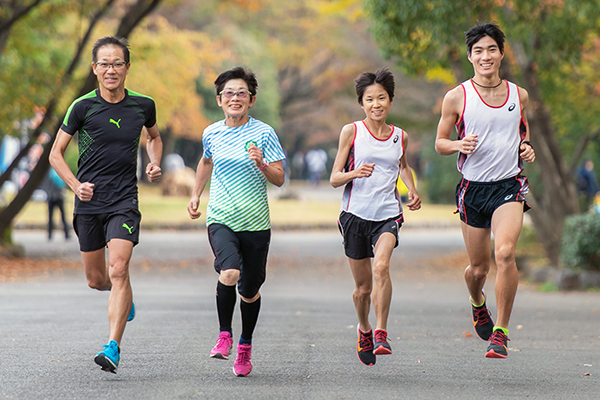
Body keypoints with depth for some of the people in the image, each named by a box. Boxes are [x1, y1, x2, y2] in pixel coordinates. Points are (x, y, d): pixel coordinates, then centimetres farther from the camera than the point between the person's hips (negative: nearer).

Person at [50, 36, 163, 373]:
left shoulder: (143, 105, 2)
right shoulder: (83, 107, -4)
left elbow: (154, 136, 24)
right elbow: (56, 153, 3)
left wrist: (155, 163, 5)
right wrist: (76, 185, -13)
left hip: (125, 202, -1)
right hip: (89, 203, 1)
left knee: (118, 270, -18)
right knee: (97, 280, 9)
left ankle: (113, 347, -18)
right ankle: (125, 296, 44)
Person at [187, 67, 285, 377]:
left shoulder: (263, 133, -3)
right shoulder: (211, 133, 6)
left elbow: (279, 180, -4)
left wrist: (262, 164, -22)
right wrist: (196, 195, 22)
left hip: (255, 222, 0)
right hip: (220, 219, 0)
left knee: (249, 291, 8)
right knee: (229, 273, -26)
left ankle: (245, 345, 31)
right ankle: (224, 334, -5)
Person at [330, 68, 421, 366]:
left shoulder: (400, 137, 7)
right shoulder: (351, 132, -1)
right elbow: (334, 179, -1)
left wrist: (412, 190, 11)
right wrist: (354, 173, -21)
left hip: (388, 214, 1)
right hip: (355, 214, -1)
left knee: (381, 266, -28)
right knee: (363, 287, 7)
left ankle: (381, 335, -24)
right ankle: (364, 330, 37)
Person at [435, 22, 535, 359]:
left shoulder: (519, 95, 5)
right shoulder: (457, 98, -2)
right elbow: (440, 143, 6)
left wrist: (526, 149, 1)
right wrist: (459, 145, -16)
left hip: (510, 183, 0)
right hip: (473, 188, 0)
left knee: (505, 252, -23)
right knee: (479, 268, 8)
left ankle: (501, 332, -14)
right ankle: (478, 303, 45)